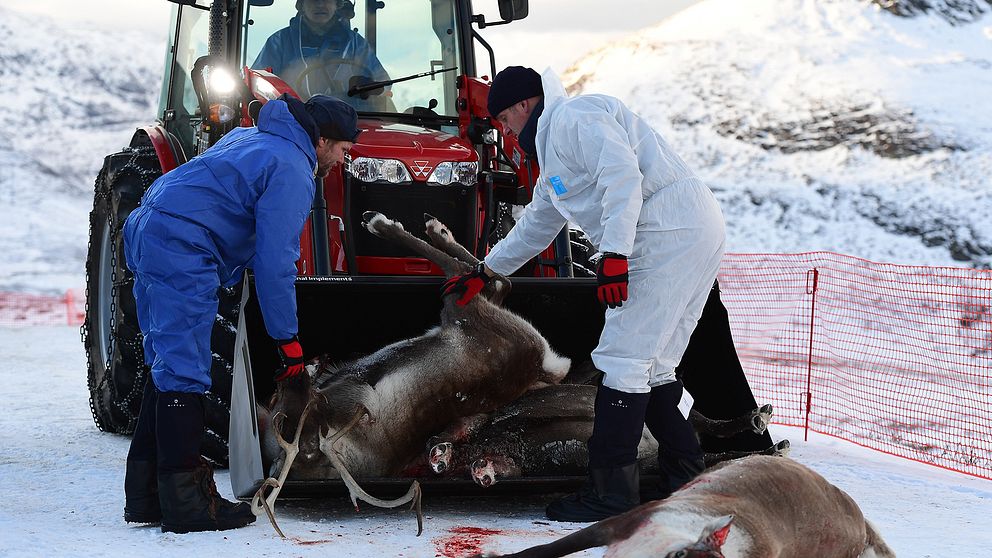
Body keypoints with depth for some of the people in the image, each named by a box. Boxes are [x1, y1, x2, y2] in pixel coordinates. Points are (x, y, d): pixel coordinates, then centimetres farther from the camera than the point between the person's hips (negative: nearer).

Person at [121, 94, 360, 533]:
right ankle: (184, 502, -7)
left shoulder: (250, 138, 21)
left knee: (168, 367, 14)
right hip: (182, 249, -10)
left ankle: (146, 495, 18)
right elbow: (275, 262, -14)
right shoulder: (291, 171, -10)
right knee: (184, 371, -9)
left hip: (147, 233, 10)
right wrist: (287, 339, -9)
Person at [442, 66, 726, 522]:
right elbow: (535, 226, 41)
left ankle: (611, 493, -6)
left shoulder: (574, 118, -4)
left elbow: (623, 174, -20)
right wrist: (484, 273, 46)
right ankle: (685, 486, 16)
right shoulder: (554, 158, 29)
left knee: (622, 361, -9)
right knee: (652, 367, 12)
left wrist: (614, 254, -27)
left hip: (670, 229, -10)